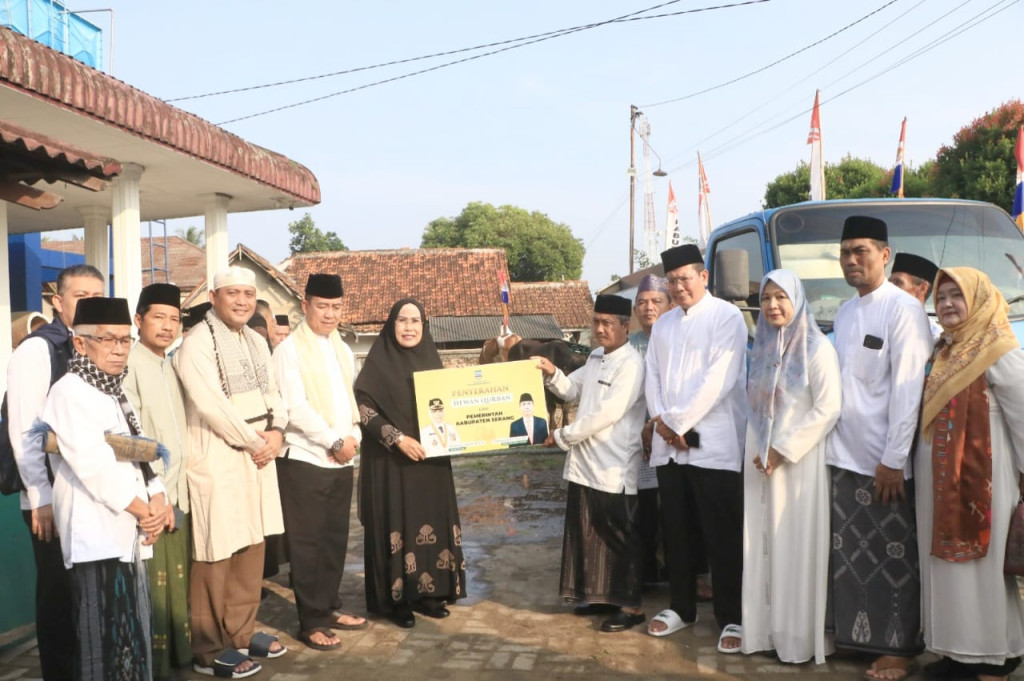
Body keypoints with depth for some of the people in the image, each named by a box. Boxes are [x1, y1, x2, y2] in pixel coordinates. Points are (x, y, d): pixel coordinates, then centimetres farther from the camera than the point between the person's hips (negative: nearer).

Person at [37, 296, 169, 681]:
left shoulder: (114, 392, 17)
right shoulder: (69, 392, -11)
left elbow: (139, 454, 13)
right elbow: (92, 464, -19)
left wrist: (158, 500, -4)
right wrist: (143, 510, -12)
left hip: (128, 534, 9)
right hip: (96, 535, -8)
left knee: (131, 635, 13)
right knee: (104, 639, -6)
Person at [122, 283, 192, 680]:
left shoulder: (170, 366, 15)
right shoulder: (129, 364, -9)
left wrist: (178, 487, 11)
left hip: (178, 491, 7)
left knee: (176, 579, 12)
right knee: (151, 584, -2)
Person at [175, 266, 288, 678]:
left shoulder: (255, 341, 14)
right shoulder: (197, 343, -11)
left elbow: (272, 392, 15)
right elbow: (212, 405, -19)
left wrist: (277, 433, -4)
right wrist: (254, 442, -12)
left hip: (258, 458, 8)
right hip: (217, 461, -8)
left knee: (252, 549, 12)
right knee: (216, 556, -3)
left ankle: (241, 633, 25)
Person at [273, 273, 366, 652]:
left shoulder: (343, 351, 15)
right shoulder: (289, 350, -8)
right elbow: (296, 409, -16)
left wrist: (353, 438, -2)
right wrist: (334, 442, -13)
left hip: (341, 461, 7)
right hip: (305, 460, -6)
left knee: (335, 539, 13)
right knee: (307, 543, 0)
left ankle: (329, 607, 26)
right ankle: (311, 621, 9)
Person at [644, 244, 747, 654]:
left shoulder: (727, 317, -4)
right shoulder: (663, 324, 17)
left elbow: (719, 378, -13)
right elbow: (653, 375, 14)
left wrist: (679, 421, -12)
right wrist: (659, 418, -3)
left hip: (714, 445, -6)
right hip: (668, 445, 6)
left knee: (722, 536, -2)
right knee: (677, 531, 12)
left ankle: (731, 618, 9)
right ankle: (681, 607, 25)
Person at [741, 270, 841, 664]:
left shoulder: (816, 348, -6)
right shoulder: (761, 348, 14)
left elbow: (828, 409, -13)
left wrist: (783, 450, -14)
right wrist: (759, 450, 4)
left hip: (800, 461, -6)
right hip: (761, 461, 6)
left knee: (797, 547, -4)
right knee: (763, 546, 6)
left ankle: (801, 636, 4)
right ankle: (768, 629, 13)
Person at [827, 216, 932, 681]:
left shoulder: (903, 309, -10)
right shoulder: (845, 312, 13)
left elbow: (907, 389, -14)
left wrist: (893, 459, -16)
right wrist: (830, 441, 10)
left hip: (882, 460, -7)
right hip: (842, 455, 7)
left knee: (893, 555, 3)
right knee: (848, 552, 12)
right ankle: (852, 633, 24)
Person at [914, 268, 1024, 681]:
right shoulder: (945, 353, 13)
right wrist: (928, 472, 9)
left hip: (979, 477, -7)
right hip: (937, 478, 8)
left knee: (980, 565, 0)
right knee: (946, 564, 11)